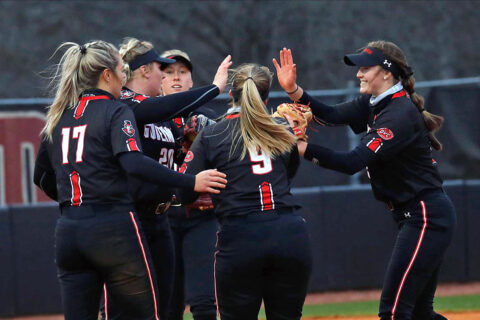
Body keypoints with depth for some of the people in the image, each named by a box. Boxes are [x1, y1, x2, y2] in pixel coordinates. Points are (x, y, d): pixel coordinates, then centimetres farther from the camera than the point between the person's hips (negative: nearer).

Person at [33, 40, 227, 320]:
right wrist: (191, 182, -20)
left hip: (68, 231, 6)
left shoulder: (58, 117, 15)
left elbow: (42, 176, 22)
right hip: (113, 228, -6)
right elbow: (134, 163, -20)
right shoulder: (115, 111, -4)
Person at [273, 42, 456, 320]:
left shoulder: (400, 115, -20)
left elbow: (353, 162, -27)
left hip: (426, 218, -11)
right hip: (417, 216, 11)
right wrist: (293, 89, -14)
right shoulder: (375, 104, 10)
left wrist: (300, 148, -30)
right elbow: (332, 115, -2)